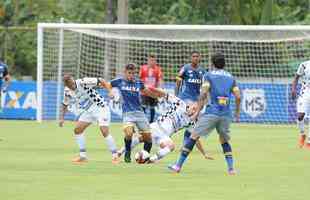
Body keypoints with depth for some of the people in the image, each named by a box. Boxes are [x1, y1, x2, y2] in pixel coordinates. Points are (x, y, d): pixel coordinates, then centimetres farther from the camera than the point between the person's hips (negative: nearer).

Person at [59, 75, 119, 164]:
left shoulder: (83, 82, -23)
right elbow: (65, 104, 15)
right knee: (77, 129, 1)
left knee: (104, 131, -19)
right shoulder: (67, 91, -2)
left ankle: (115, 156, -10)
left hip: (100, 108, -7)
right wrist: (62, 118, 5)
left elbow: (100, 81, -23)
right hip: (88, 111, 7)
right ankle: (83, 156, 11)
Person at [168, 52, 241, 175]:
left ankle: (178, 165, -3)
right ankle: (231, 168, 6)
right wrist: (237, 112, 24)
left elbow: (203, 94, -7)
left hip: (212, 113, -4)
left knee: (194, 136, -1)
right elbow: (238, 97, 10)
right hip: (226, 114, 4)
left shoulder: (209, 75, 4)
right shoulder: (231, 77, 15)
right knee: (224, 141, 21)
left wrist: (197, 111, -5)